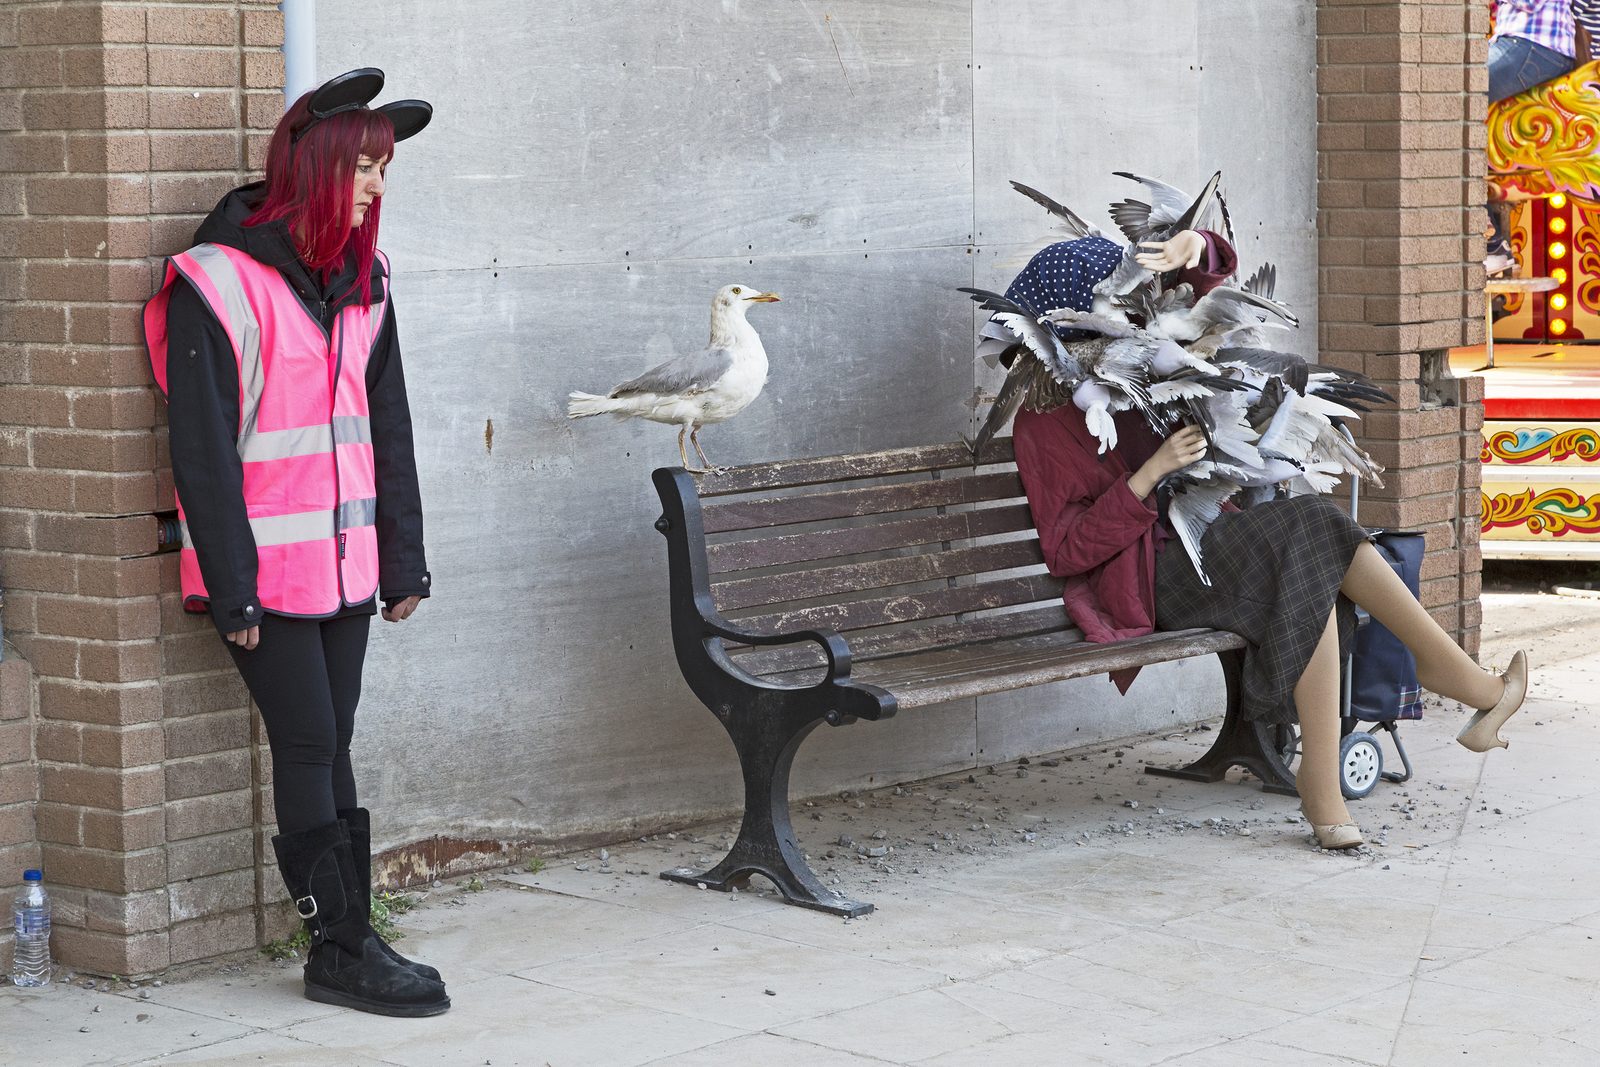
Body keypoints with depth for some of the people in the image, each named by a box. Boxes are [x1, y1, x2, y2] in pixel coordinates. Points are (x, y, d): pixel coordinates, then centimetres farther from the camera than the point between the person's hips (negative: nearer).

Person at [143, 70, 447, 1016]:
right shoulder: (219, 282, -11)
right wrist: (230, 585, -14)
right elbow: (202, 449, -12)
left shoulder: (361, 281, 10)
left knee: (331, 746, 9)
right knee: (310, 745, -3)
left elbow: (388, 427, 15)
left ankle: (351, 941, 13)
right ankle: (342, 950, 4)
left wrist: (403, 559, 11)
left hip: (345, 562, 6)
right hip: (266, 566, -6)